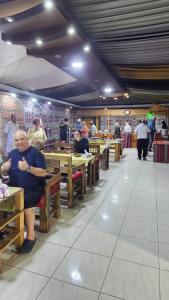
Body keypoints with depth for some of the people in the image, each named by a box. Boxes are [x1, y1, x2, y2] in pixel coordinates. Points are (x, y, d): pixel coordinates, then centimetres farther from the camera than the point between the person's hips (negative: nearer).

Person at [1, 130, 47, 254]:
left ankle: (31, 236, -16)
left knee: (25, 202, -32)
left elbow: (43, 173, -12)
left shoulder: (35, 153, -4)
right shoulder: (12, 153, 15)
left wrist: (28, 168, -26)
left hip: (33, 189, -5)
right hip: (14, 188, 6)